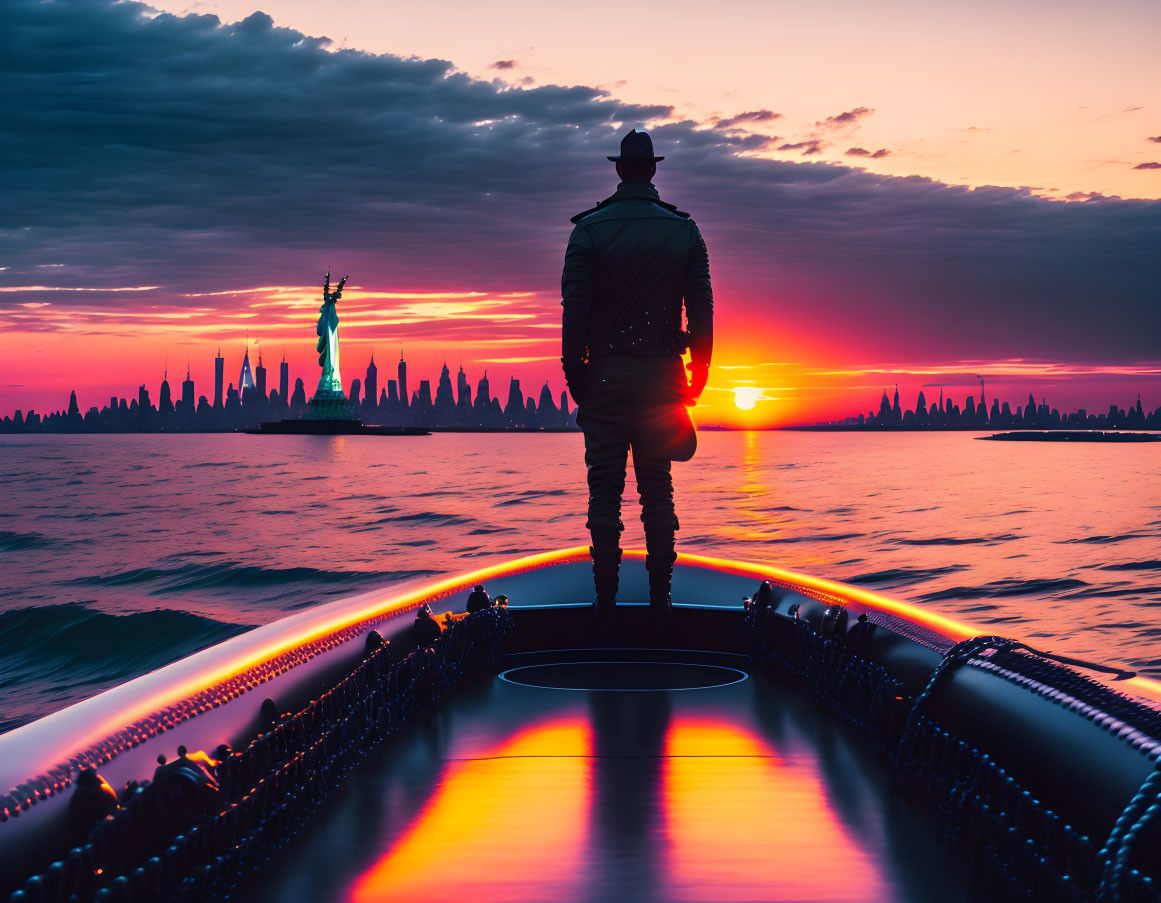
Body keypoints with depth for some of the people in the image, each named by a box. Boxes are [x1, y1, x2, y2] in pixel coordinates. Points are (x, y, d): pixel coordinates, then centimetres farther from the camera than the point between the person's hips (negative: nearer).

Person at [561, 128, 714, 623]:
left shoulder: (589, 231, -3)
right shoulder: (684, 231, 3)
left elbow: (574, 309, -7)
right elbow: (702, 309, 2)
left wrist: (575, 376, 0)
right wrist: (696, 377, 8)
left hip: (605, 376, -1)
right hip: (661, 376, 2)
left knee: (604, 489, 3)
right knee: (658, 489, 7)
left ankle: (605, 600, 4)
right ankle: (660, 598, 8)